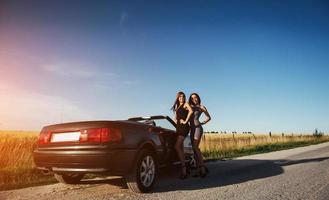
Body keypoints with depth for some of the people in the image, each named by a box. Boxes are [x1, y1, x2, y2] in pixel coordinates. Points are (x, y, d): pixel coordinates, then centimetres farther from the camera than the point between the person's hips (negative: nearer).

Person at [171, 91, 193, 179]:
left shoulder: (186, 104, 1)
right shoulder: (177, 107, 23)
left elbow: (191, 111, -19)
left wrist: (186, 121, -16)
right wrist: (175, 120, 8)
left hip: (184, 127, -8)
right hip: (178, 127, 8)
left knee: (177, 147, -18)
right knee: (180, 148, 6)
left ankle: (184, 168, -16)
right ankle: (184, 169, 11)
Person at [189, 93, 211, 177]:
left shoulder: (201, 107, 5)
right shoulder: (191, 107, 20)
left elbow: (208, 117, 6)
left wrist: (201, 123, -2)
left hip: (198, 128, -6)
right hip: (192, 129, 6)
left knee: (195, 148, -16)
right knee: (195, 149, 2)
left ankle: (203, 168, -11)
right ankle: (199, 170, 5)